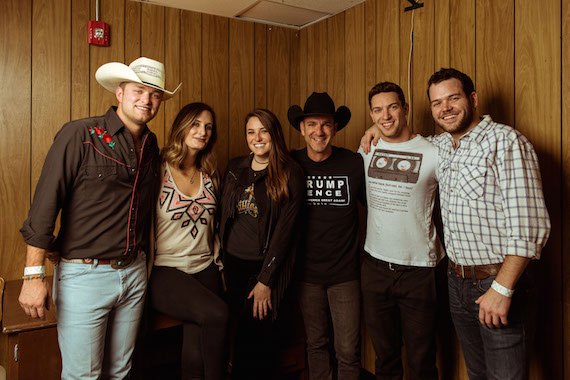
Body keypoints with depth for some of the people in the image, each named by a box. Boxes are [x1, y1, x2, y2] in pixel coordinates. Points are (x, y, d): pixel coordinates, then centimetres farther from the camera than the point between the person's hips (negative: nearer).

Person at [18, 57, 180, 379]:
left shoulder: (151, 146, 8)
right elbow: (44, 206, -13)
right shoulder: (79, 135, -10)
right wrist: (34, 275, -15)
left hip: (134, 273, 6)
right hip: (84, 276, -5)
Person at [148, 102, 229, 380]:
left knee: (195, 356, -10)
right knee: (217, 312, -27)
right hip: (164, 270, -4)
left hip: (205, 269, 5)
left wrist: (218, 262, 16)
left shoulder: (210, 175, 14)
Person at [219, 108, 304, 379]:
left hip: (267, 266, -4)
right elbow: (223, 216, 13)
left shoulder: (290, 174, -7)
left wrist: (265, 280, -12)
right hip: (233, 263, 4)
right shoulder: (235, 168, 8)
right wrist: (220, 258, 8)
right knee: (240, 330, 12)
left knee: (255, 335, -1)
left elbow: (284, 228, -10)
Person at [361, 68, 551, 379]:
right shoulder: (440, 146, 8)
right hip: (458, 281, 7)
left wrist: (502, 289, -21)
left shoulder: (505, 142, -14)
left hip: (500, 282, -6)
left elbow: (529, 226, -19)